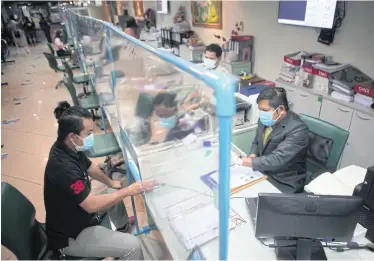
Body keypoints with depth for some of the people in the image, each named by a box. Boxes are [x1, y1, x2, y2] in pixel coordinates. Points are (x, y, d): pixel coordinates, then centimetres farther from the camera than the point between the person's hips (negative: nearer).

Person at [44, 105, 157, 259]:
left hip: (79, 214, 9)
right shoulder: (63, 167, -35)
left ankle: (122, 226, 46)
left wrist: (111, 183, 15)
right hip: (70, 236, -9)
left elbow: (90, 167, 14)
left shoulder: (70, 148, -6)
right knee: (133, 246, -16)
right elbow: (92, 205, -34)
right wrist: (129, 191, -28)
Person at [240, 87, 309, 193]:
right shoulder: (265, 119, -2)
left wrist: (250, 162, -35)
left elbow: (277, 159, -30)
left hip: (283, 185, -6)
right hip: (261, 173, 7)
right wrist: (253, 155, -7)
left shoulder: (298, 130, -23)